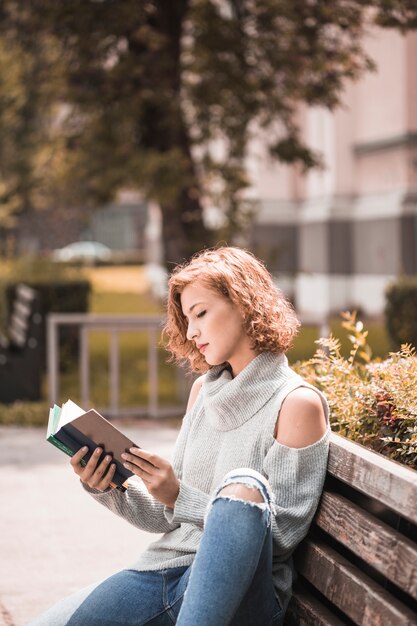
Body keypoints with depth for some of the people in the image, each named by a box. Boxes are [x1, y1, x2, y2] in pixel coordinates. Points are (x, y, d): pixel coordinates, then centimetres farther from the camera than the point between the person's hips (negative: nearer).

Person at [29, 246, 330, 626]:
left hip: (243, 592, -4)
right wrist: (108, 490, -2)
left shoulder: (297, 403, -5)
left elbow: (283, 534, -10)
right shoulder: (204, 390, 14)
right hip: (164, 571, 5)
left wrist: (180, 498, -15)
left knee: (244, 486, -36)